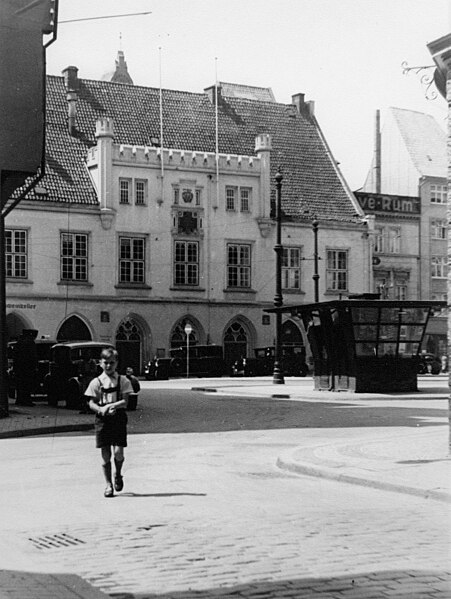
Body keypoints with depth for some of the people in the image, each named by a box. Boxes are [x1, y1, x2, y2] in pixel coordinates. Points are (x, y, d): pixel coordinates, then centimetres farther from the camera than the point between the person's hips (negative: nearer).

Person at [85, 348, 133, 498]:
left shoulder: (123, 381, 3)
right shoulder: (96, 382, 4)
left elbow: (124, 401, -4)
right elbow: (91, 403, 0)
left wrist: (110, 406, -19)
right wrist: (101, 409, -19)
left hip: (118, 419, -1)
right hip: (102, 420, 1)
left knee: (118, 452, -8)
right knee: (105, 454, 1)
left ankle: (118, 474, 22)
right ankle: (108, 484, 12)